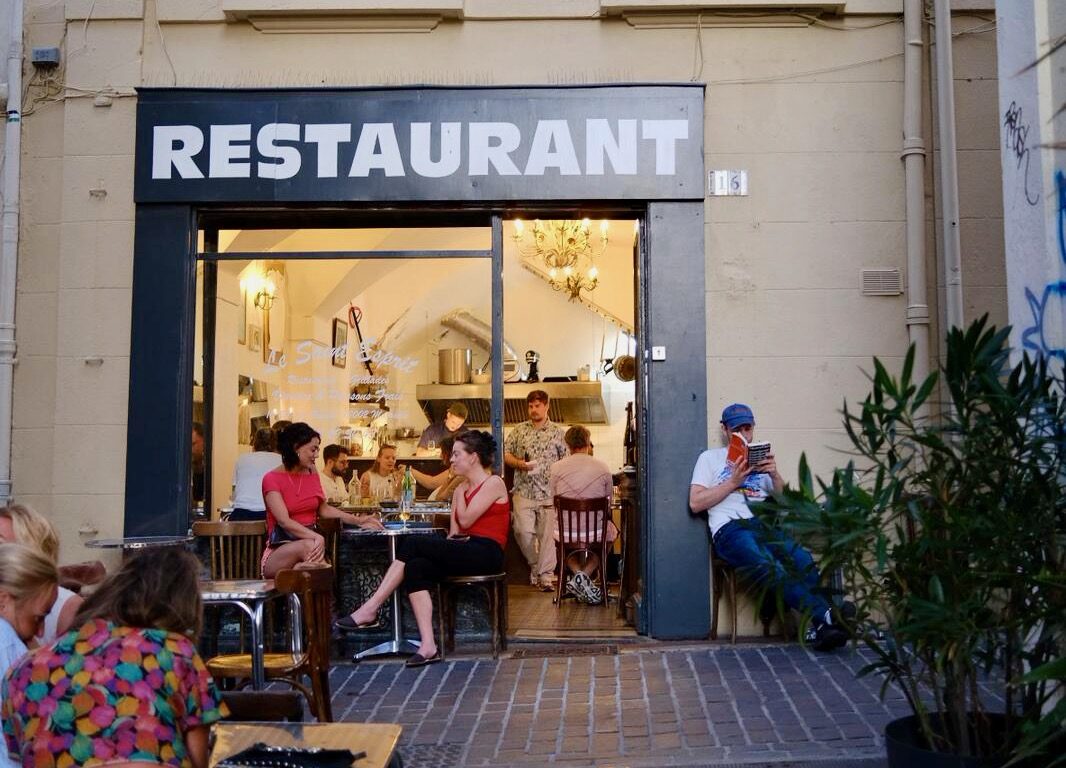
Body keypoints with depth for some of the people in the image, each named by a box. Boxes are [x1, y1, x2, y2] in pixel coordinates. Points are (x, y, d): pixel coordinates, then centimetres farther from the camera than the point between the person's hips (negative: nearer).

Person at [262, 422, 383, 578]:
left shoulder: (312, 473, 11)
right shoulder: (272, 478, -7)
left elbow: (323, 509, 22)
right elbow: (284, 521, -19)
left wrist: (357, 520, 13)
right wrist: (316, 537, -32)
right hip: (279, 551, -4)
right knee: (309, 546, -36)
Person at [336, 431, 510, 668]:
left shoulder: (493, 483, -2)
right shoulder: (462, 489, 22)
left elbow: (465, 520, -10)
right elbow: (454, 532, 16)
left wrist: (461, 490, 4)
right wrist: (453, 538, -6)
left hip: (486, 554, -7)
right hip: (464, 553, 8)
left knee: (413, 544, -20)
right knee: (416, 567, -22)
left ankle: (370, 610, -18)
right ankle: (428, 646, -29)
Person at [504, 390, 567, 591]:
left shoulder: (557, 433, 5)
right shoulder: (519, 430, 9)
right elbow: (505, 454, 9)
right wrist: (520, 464, -10)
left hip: (549, 492, -1)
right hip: (523, 491, 1)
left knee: (547, 533, -2)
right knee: (522, 531, -5)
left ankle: (546, 575, 5)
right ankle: (535, 565, 18)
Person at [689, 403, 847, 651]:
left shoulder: (762, 461, 30)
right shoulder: (711, 458, 19)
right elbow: (695, 503, 7)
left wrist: (775, 476, 2)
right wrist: (733, 482, 0)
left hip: (764, 525, 4)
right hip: (730, 528, -4)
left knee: (802, 559, -32)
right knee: (769, 566, -36)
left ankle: (817, 627, -36)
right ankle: (826, 616, -42)